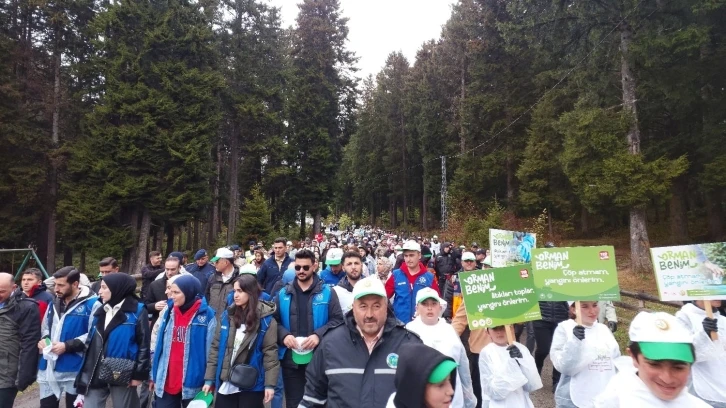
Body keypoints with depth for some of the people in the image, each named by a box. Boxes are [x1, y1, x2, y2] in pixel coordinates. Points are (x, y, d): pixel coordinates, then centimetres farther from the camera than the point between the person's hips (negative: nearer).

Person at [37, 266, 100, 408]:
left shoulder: (92, 304, -13)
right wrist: (44, 340, 1)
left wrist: (67, 346, -21)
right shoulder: (54, 303, 10)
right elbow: (45, 327, 23)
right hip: (48, 368, 6)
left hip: (73, 370, -6)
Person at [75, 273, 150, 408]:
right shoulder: (100, 311, 11)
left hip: (122, 376, -5)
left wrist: (139, 373, -12)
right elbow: (90, 342, 16)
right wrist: (86, 370, 12)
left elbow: (143, 344, -10)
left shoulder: (137, 311, -9)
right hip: (96, 374, 6)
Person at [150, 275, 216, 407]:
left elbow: (211, 350, -9)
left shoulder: (206, 315, -10)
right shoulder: (169, 312, 4)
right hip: (165, 382, 4)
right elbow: (159, 346, 9)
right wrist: (153, 375, 10)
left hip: (193, 383, -4)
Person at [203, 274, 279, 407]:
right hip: (225, 384, 3)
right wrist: (209, 378, 4)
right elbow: (216, 347, 6)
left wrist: (270, 384, -14)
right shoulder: (227, 315, 3)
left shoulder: (265, 319, -7)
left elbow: (270, 352, -9)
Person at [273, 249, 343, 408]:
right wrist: (284, 335, -13)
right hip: (290, 359, 2)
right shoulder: (283, 294, 7)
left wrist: (319, 335, -18)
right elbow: (275, 321, 5)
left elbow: (337, 320, -5)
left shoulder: (327, 292, -2)